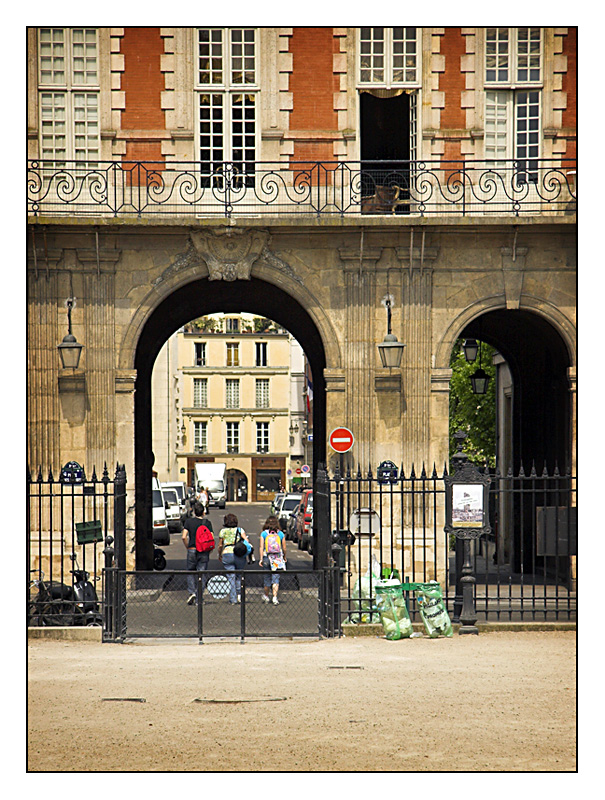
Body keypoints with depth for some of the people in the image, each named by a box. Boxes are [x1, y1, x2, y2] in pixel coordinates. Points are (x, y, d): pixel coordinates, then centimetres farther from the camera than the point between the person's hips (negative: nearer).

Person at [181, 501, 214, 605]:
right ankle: (198, 599, 3)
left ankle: (192, 592, -4)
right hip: (204, 552, 1)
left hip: (192, 550, -1)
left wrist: (187, 547, 7)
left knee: (191, 572, 17)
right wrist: (209, 550, 10)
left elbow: (184, 537, -7)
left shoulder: (188, 521, -1)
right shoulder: (207, 522, 1)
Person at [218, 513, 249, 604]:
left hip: (227, 554, 0)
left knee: (231, 577, 1)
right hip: (239, 555, 0)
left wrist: (220, 555, 25)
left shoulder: (222, 531, 7)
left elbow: (220, 545, 12)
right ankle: (239, 594, 7)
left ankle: (233, 598, -1)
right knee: (239, 576, 16)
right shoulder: (240, 530, 6)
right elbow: (246, 541, -7)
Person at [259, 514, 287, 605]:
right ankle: (275, 597, -12)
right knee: (275, 578, 1)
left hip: (266, 557, 0)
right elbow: (284, 548, 3)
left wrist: (261, 559, -6)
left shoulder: (264, 534, -2)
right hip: (278, 558, 0)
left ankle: (266, 596, 29)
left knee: (267, 577, 13)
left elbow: (261, 547, -7)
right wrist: (284, 557, 18)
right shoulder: (281, 534, -1)